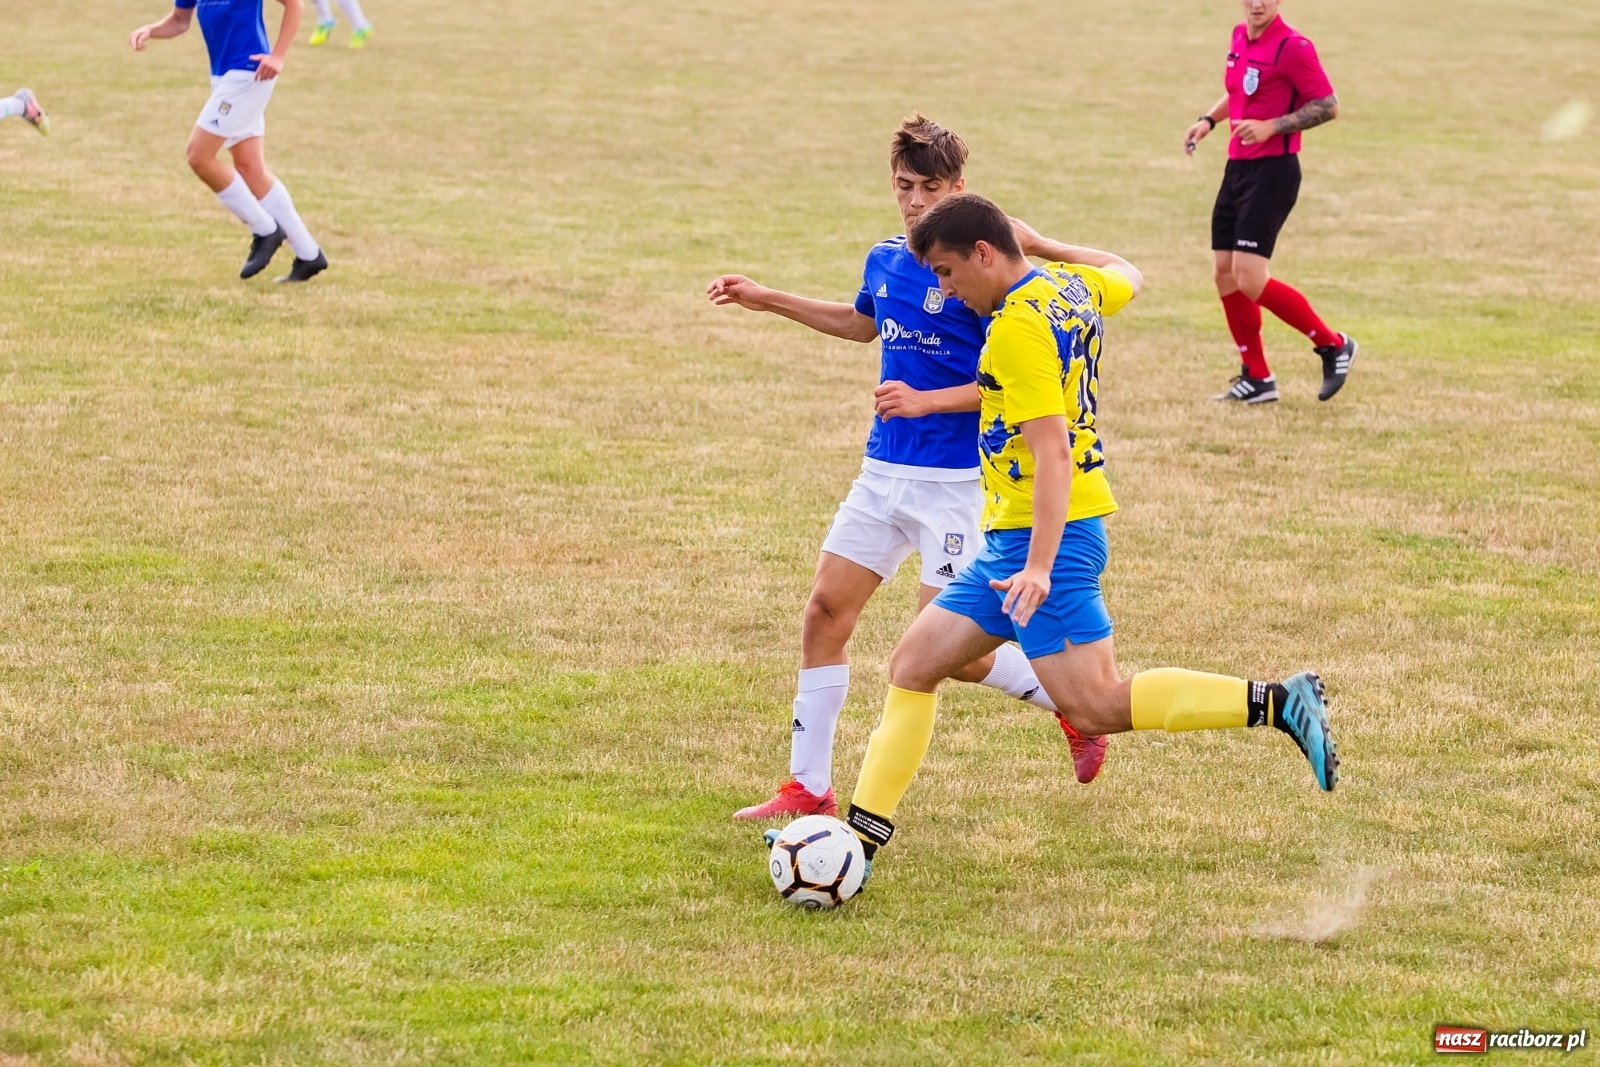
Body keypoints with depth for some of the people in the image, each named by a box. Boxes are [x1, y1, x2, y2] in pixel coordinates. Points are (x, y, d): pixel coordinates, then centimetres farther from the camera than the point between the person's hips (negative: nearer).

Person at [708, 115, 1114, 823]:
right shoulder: (884, 262, 7)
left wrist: (926, 400, -25)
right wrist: (769, 301, 30)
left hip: (956, 482, -7)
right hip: (883, 472, 7)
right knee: (825, 614, 0)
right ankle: (808, 787, 8)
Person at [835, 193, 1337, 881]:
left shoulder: (1018, 328, -19)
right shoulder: (1071, 286, 9)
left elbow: (1053, 454, -25)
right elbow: (1126, 277, 33)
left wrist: (1039, 567, -31)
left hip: (1049, 533, -11)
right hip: (1010, 540, 11)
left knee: (1096, 706, -15)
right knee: (912, 665, 10)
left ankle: (1277, 703, -13)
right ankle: (860, 835, 10)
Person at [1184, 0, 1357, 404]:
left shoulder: (1292, 47, -15)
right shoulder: (1240, 37, 10)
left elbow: (1328, 105, -14)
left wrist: (1271, 126, -21)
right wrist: (1209, 119, 11)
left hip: (1272, 170, -9)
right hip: (1238, 168, 9)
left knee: (1250, 279, -15)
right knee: (1225, 273, 7)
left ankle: (1333, 345, 3)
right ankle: (1256, 378, 17)